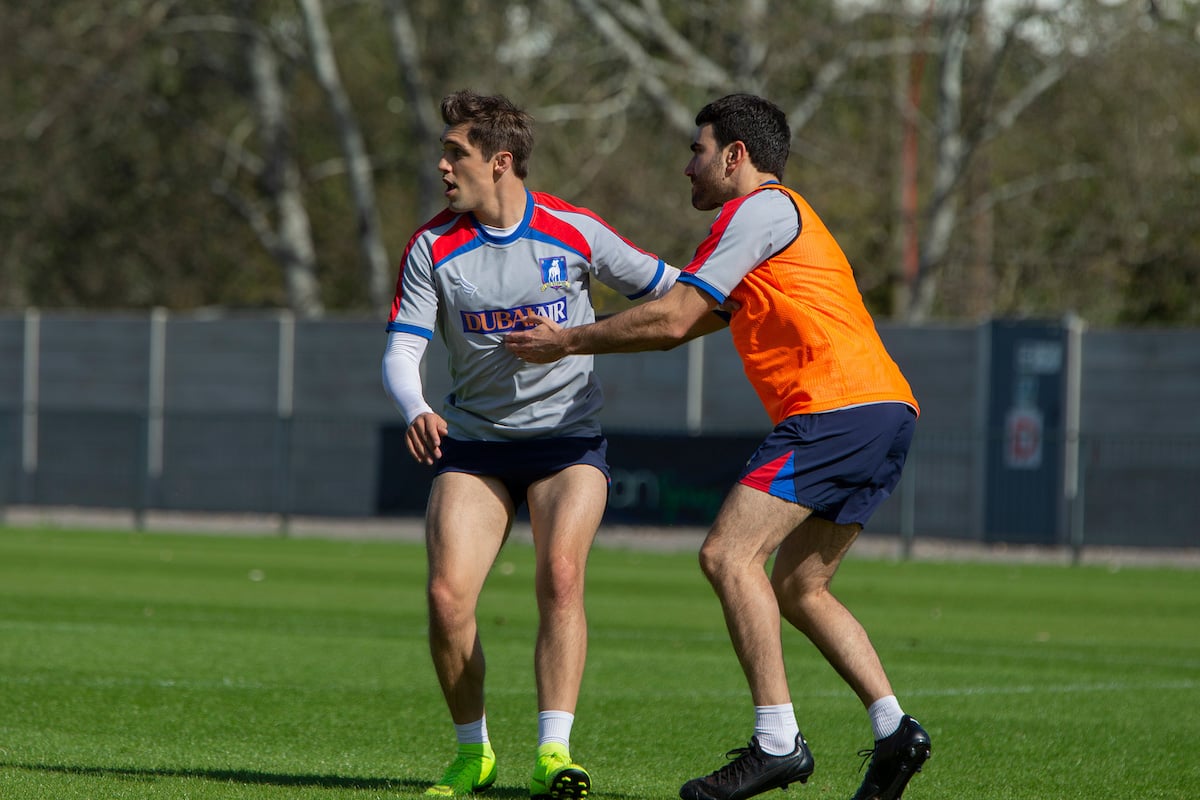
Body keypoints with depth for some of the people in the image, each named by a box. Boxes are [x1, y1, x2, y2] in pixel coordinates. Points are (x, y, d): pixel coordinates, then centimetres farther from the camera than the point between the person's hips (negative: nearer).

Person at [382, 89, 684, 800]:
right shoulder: (433, 247, -3)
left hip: (568, 439, -2)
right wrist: (417, 411, -26)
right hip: (474, 444, 2)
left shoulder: (574, 233, -7)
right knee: (447, 595, -13)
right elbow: (402, 349, -7)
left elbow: (665, 288, 6)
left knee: (561, 575, -25)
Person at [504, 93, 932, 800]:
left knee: (729, 554, -15)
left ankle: (777, 740, -22)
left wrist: (568, 341, 6)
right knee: (796, 588, 13)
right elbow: (688, 320, 35)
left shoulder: (762, 208, -2)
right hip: (884, 414, 10)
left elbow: (673, 320, -5)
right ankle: (894, 730, 5)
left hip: (840, 408, -10)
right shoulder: (787, 216, 29)